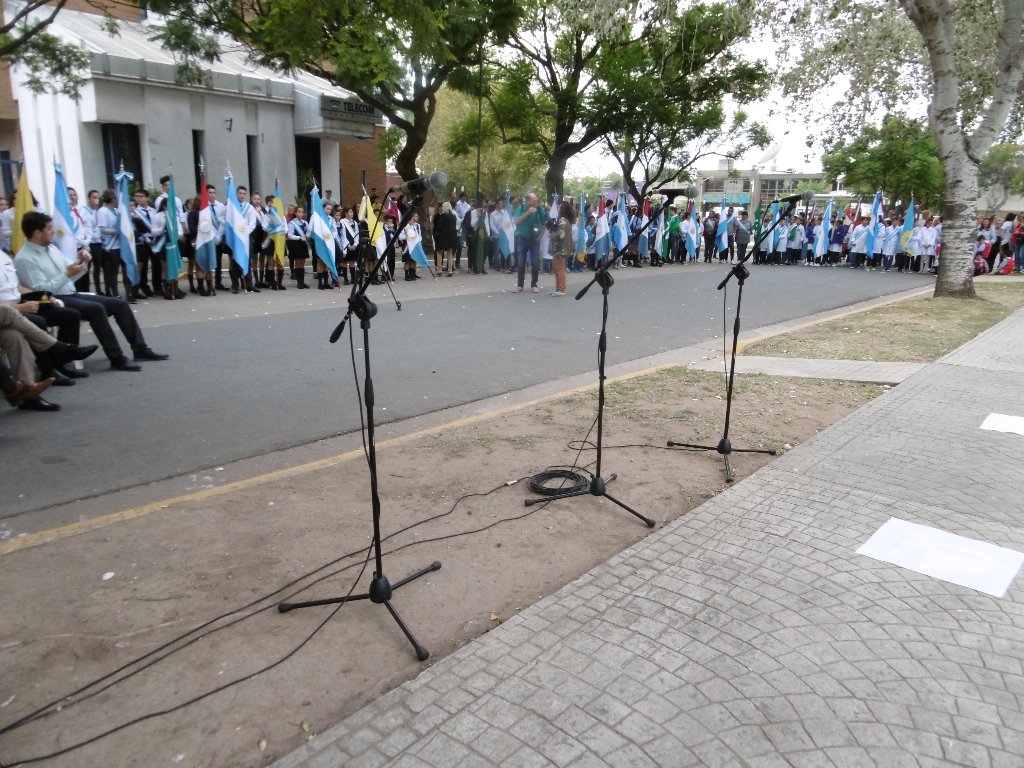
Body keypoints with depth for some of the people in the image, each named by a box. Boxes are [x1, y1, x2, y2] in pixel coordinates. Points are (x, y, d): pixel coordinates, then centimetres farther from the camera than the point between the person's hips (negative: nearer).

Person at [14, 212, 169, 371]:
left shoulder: (51, 247, 14)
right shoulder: (24, 259, -11)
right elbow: (41, 291, -19)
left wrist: (81, 262, -1)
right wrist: (68, 274, -19)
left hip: (72, 295, 9)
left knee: (120, 303, -2)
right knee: (96, 309, -32)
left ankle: (140, 349, -1)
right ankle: (116, 358, -28)